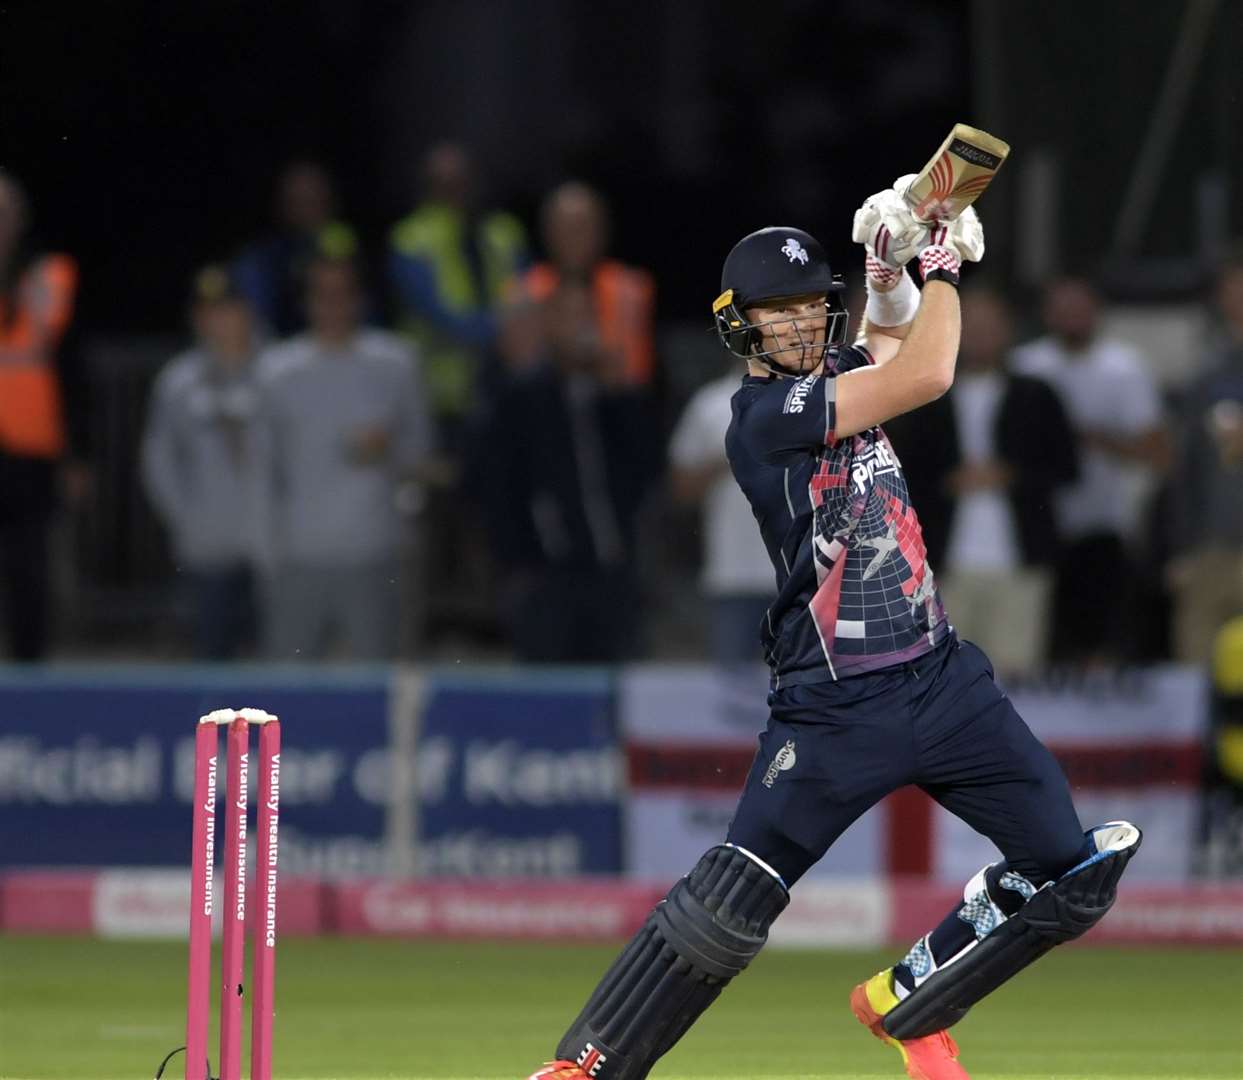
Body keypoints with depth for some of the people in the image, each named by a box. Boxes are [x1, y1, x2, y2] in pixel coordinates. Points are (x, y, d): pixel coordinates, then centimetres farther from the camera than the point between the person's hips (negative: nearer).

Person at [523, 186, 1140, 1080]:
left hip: (943, 678, 8)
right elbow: (928, 375, -18)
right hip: (837, 705, -8)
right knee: (733, 904, -13)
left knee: (1072, 879, 3)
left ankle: (904, 1006, 20)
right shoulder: (766, 412, -13)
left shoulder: (830, 376, 11)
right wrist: (942, 265, -3)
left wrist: (894, 269, 0)